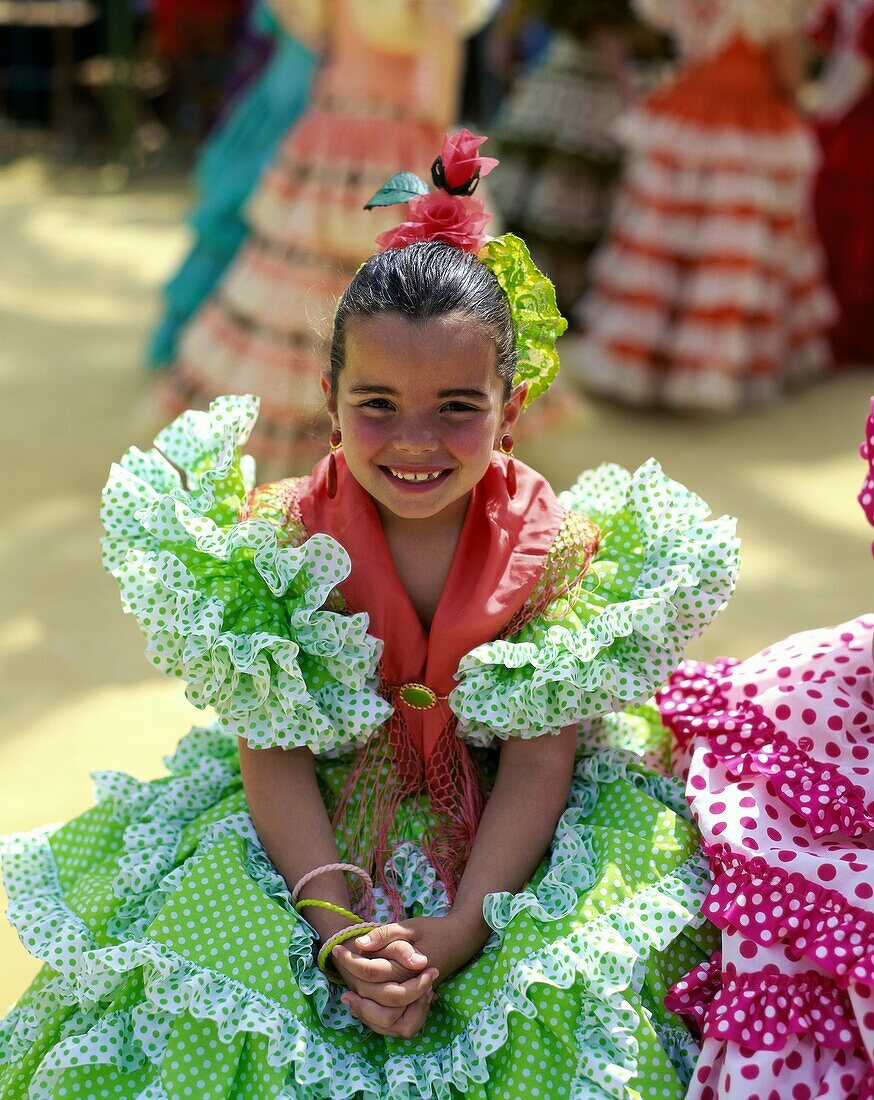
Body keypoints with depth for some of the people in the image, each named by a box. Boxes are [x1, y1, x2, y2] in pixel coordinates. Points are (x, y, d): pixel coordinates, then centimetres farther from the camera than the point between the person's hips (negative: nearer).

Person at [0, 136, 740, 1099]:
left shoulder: (558, 548, -13)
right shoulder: (280, 540, -12)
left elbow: (540, 764, -14)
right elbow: (272, 755, -13)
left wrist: (458, 931, -25)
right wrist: (336, 925, -26)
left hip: (497, 832, 0)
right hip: (316, 830, 0)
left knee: (569, 993, -21)